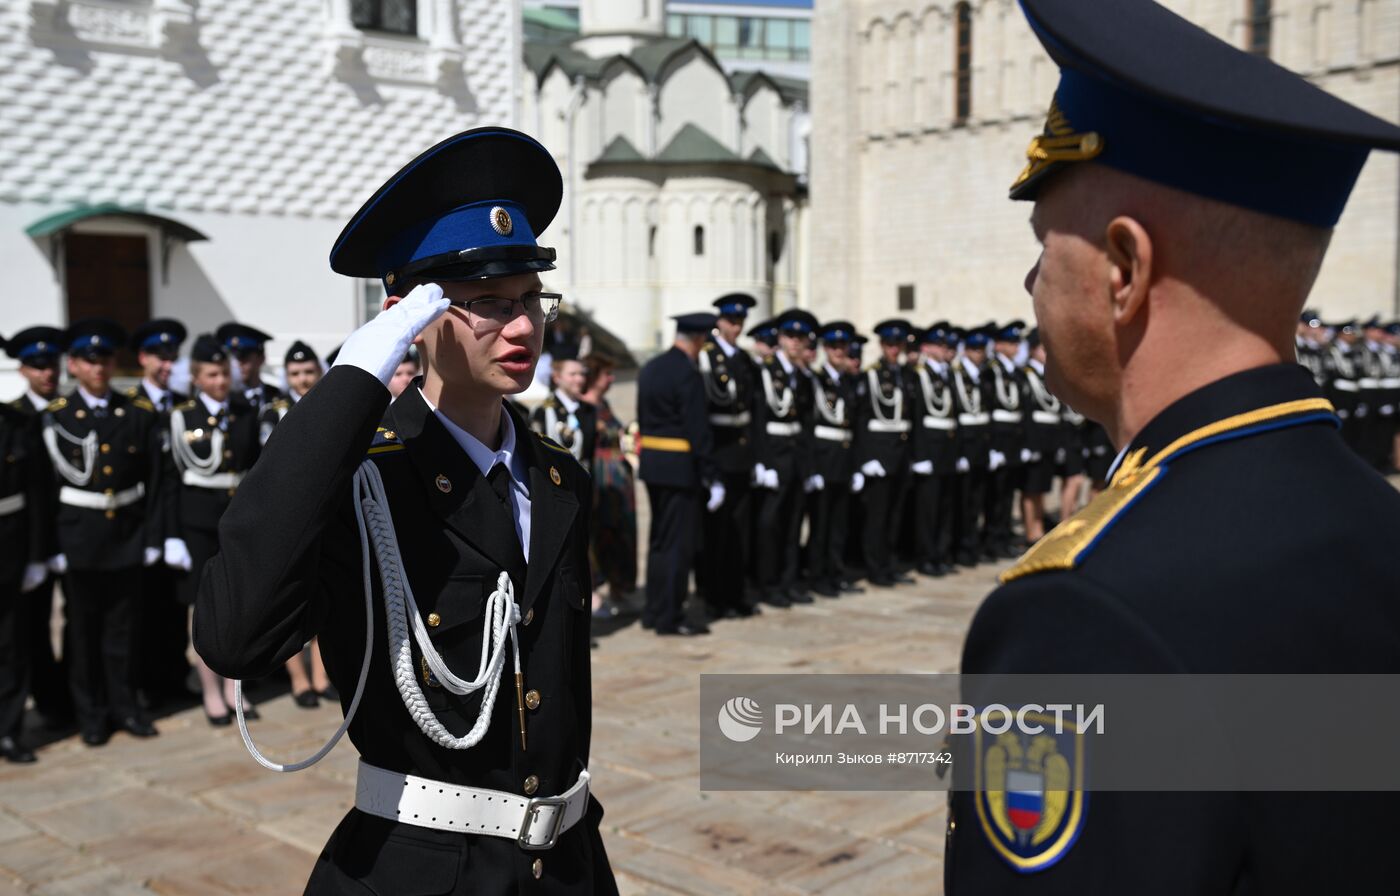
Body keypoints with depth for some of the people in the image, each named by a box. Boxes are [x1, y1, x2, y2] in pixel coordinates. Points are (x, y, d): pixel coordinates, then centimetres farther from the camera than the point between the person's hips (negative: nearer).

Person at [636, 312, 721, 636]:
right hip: (680, 468, -9)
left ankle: (653, 611, 24)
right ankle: (670, 618, 2)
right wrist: (712, 478, -15)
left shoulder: (650, 368, 11)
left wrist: (649, 453, 19)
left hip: (651, 464, 9)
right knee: (678, 545, -2)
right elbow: (697, 430, -19)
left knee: (659, 541, 17)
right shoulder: (688, 373, -16)